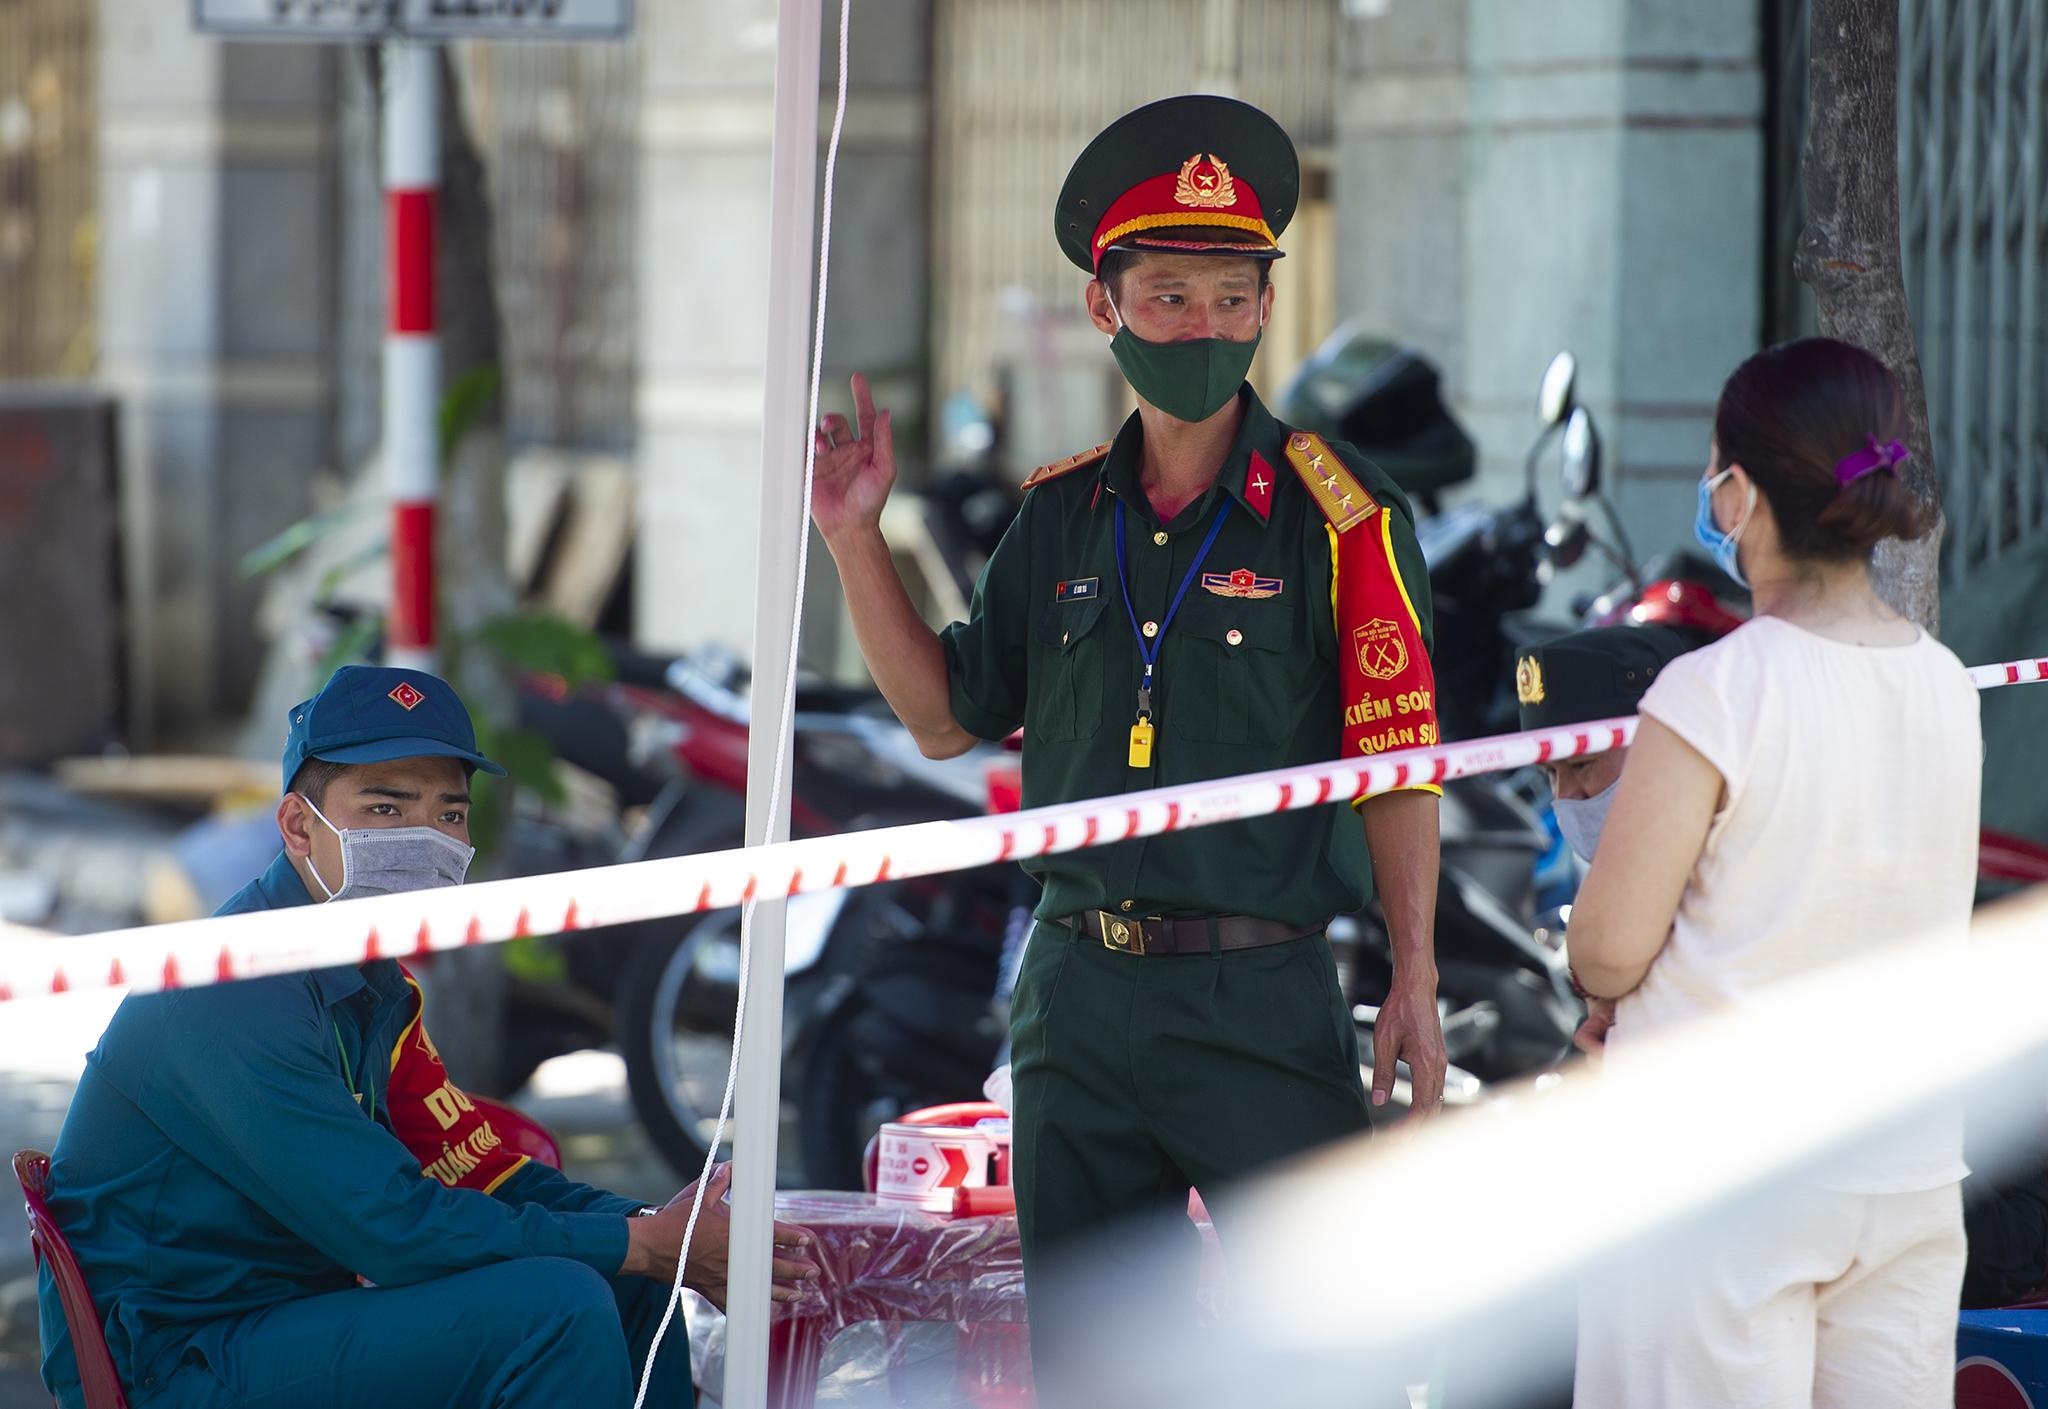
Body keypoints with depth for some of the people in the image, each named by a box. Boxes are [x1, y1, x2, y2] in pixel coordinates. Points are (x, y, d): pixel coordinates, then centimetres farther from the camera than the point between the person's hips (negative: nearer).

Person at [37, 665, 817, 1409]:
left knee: (629, 1292, 7)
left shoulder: (373, 990, 11)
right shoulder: (228, 996, -21)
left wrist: (650, 1226, -10)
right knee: (555, 1304, -21)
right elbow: (392, 1226, -24)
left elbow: (480, 1171, 8)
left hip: (292, 1318, 10)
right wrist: (642, 1245, -18)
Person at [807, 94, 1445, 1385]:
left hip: (1262, 997, -5)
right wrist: (857, 540, 7)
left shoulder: (1339, 515, -5)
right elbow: (947, 716, 16)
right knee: (1083, 1353, 11)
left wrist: (1416, 976, -10)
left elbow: (1398, 762, -4)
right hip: (1076, 991, 5)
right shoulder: (1062, 516, 9)